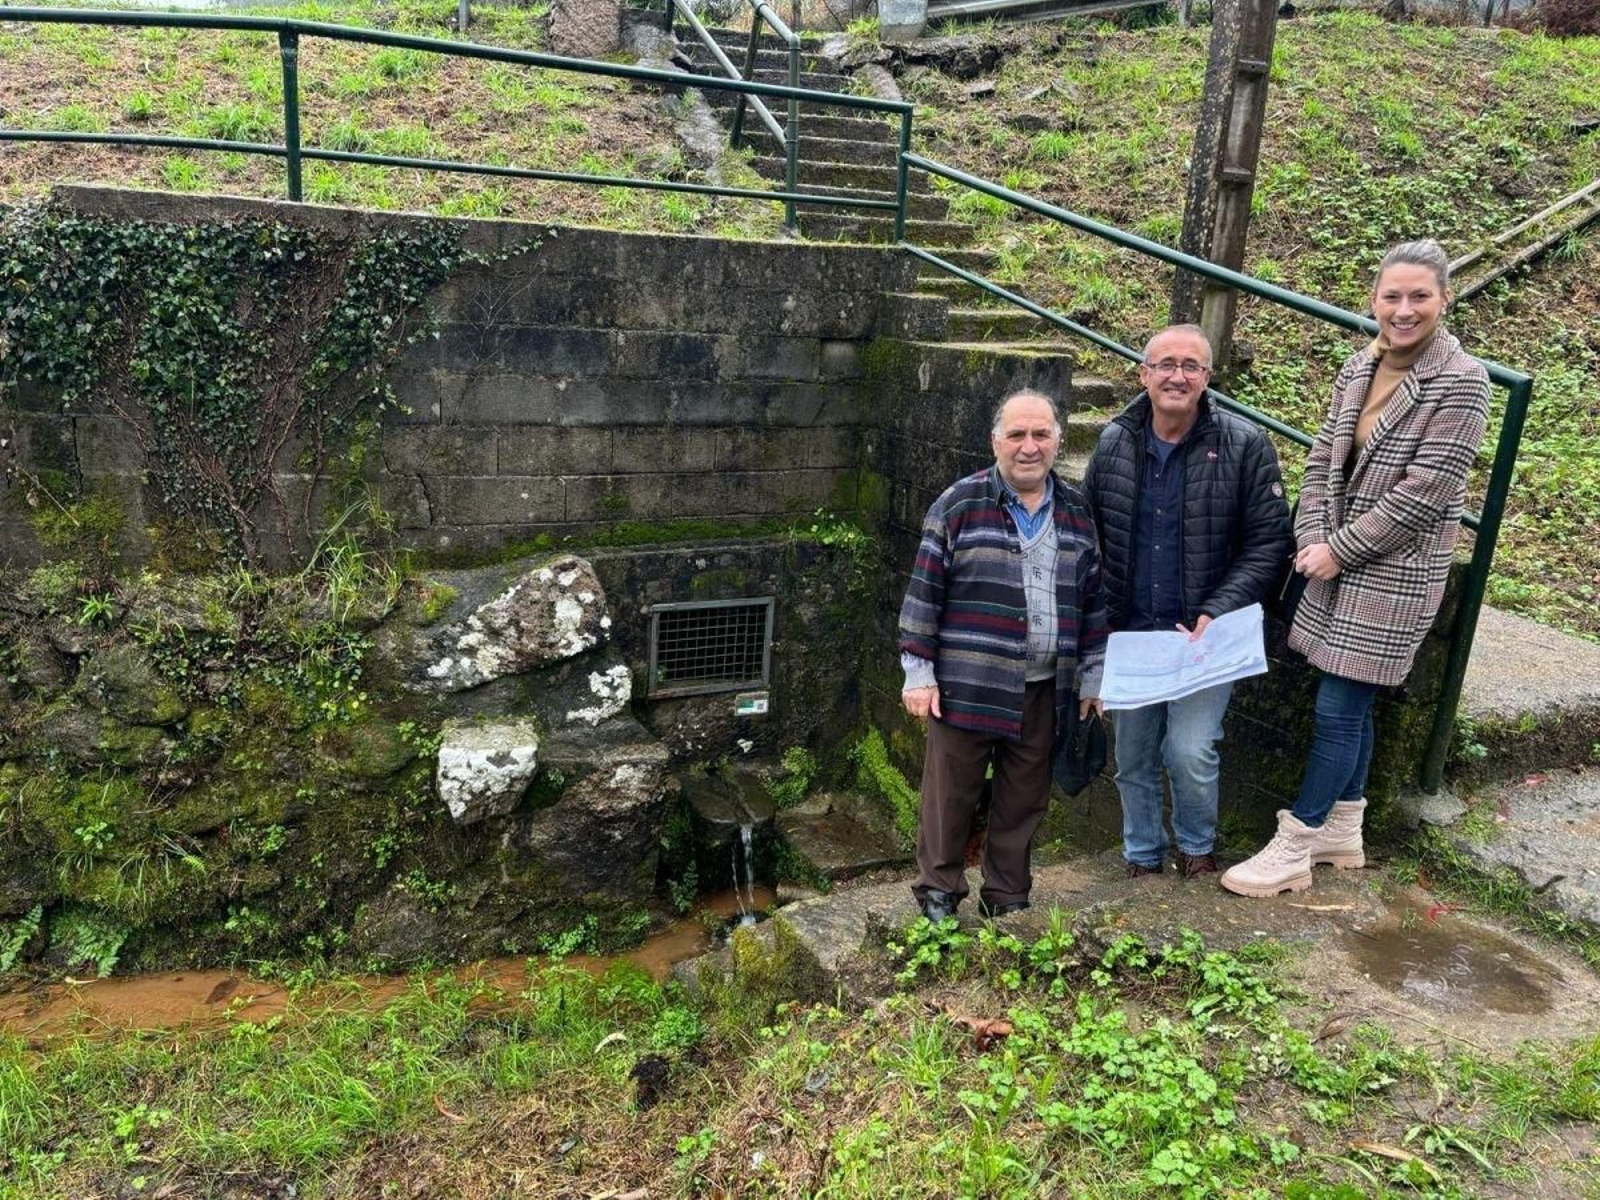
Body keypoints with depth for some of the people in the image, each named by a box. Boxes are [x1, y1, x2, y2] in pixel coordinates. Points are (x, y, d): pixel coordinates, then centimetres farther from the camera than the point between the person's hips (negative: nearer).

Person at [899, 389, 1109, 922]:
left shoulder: (1076, 512, 9)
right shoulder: (959, 504, -5)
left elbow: (1092, 600, 15)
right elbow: (925, 592, -5)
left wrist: (1091, 676, 14)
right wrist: (918, 672, -7)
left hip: (1043, 693, 4)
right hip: (966, 687, -4)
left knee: (1024, 800, 13)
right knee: (951, 794, 5)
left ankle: (1007, 899, 29)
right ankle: (938, 894, 23)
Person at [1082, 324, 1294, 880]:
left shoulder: (1244, 447, -8)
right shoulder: (1114, 443, 2)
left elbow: (1268, 542, -8)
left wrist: (1218, 612, -18)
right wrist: (1099, 615, 0)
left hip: (1204, 635, -3)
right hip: (1129, 634, 3)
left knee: (1190, 752, -9)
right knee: (1133, 758, 13)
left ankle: (1197, 847, 22)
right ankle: (1142, 856, 35)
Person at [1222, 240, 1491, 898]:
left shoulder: (1460, 382, -13)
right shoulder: (1359, 368, 6)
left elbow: (1424, 492, -17)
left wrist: (1338, 548, -14)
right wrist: (1313, 540, -5)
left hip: (1395, 570, -6)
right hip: (1338, 563, 6)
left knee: (1338, 708, -3)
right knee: (1352, 704, 15)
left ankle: (1293, 849, 7)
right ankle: (1342, 830, 30)